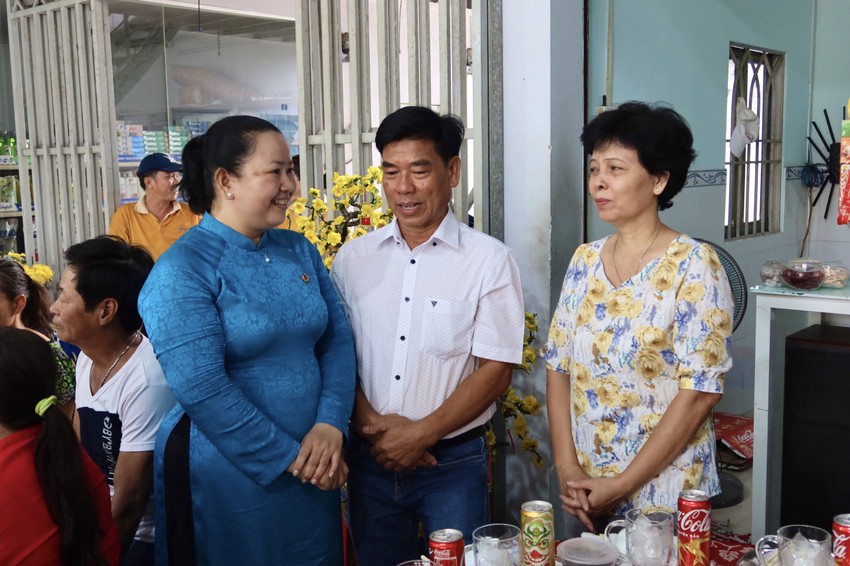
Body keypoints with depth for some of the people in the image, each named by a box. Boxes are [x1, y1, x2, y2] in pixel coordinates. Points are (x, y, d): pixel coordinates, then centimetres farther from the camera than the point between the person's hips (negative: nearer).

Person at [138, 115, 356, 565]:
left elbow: (337, 341, 3)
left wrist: (330, 426, -13)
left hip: (313, 472, 6)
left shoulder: (300, 250, 5)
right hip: (225, 478, -6)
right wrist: (289, 456, -16)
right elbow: (202, 389, -20)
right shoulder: (182, 270, -14)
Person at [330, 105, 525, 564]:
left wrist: (421, 433, -14)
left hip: (454, 462, -3)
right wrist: (371, 424, -11)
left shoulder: (490, 260, -6)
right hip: (370, 460, 3)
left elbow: (495, 370, -8)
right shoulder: (352, 259, 3)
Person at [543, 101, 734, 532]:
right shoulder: (585, 260, 3)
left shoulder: (693, 265, -13)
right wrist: (567, 467, -7)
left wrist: (622, 485, -16)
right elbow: (558, 366, 4)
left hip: (664, 493, -5)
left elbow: (700, 391, -16)